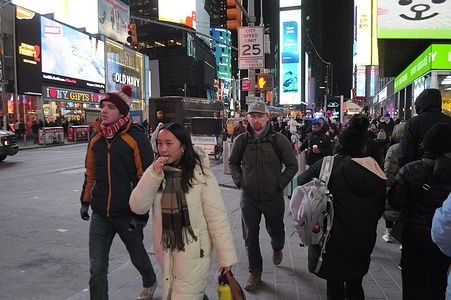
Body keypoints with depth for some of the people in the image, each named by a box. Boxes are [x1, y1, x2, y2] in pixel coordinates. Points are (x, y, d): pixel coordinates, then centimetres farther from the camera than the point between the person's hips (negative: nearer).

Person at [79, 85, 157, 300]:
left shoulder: (136, 137, -13)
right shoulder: (96, 136, 5)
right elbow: (90, 171, 15)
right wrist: (85, 200, 16)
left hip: (128, 214, -4)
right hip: (99, 215, 4)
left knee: (137, 256, 20)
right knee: (97, 268, 6)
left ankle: (150, 283, 51)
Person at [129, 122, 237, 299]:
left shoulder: (200, 173, -16)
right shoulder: (155, 172, -3)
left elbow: (217, 217, -14)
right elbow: (137, 207, -12)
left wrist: (226, 256, -12)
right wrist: (154, 175, -23)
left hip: (194, 251, -5)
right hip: (165, 250, 5)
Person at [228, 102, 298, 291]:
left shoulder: (279, 140, -9)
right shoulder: (241, 140, -4)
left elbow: (292, 165, 0)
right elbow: (232, 162, 13)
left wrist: (281, 183, -7)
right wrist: (238, 180, 0)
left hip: (273, 197, -1)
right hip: (248, 198, 1)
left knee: (276, 231, 19)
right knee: (250, 236, 7)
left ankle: (277, 248, 55)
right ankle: (255, 272, 27)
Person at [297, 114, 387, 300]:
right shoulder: (375, 170, -6)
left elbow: (301, 181, -8)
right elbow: (380, 206, 3)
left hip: (334, 239, -3)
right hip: (363, 241, 4)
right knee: (355, 284, 22)